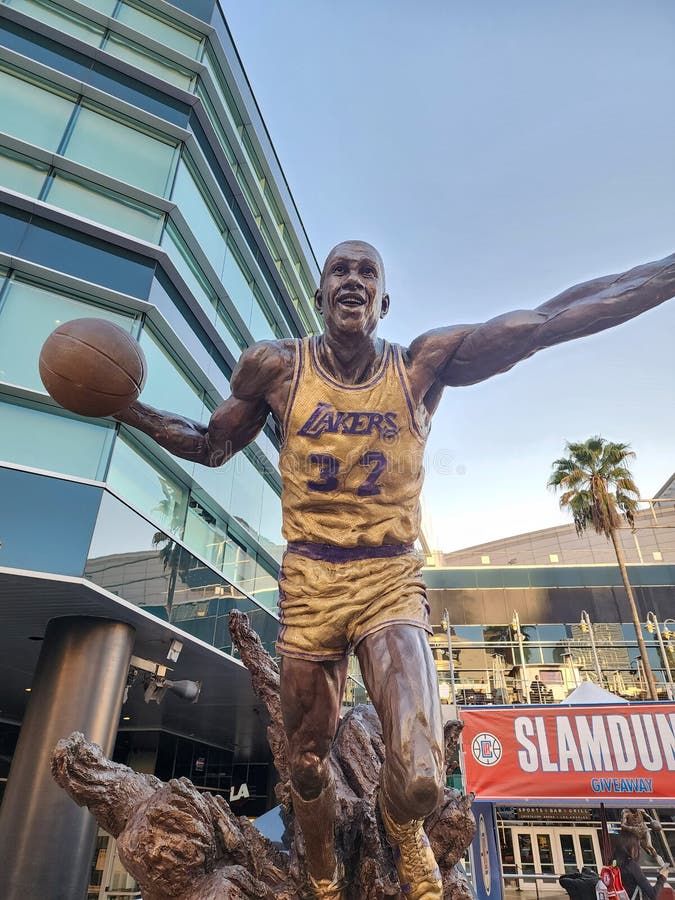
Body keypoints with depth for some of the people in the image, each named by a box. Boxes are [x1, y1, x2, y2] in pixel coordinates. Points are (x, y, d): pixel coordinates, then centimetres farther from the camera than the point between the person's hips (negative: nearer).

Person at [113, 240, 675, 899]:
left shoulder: (424, 364, -4)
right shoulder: (276, 367, -2)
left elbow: (555, 317, -7)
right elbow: (212, 447, 10)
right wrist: (121, 406, 0)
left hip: (392, 583, -1)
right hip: (309, 585, 2)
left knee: (420, 779, -18)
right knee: (306, 766, 15)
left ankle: (402, 831, 24)